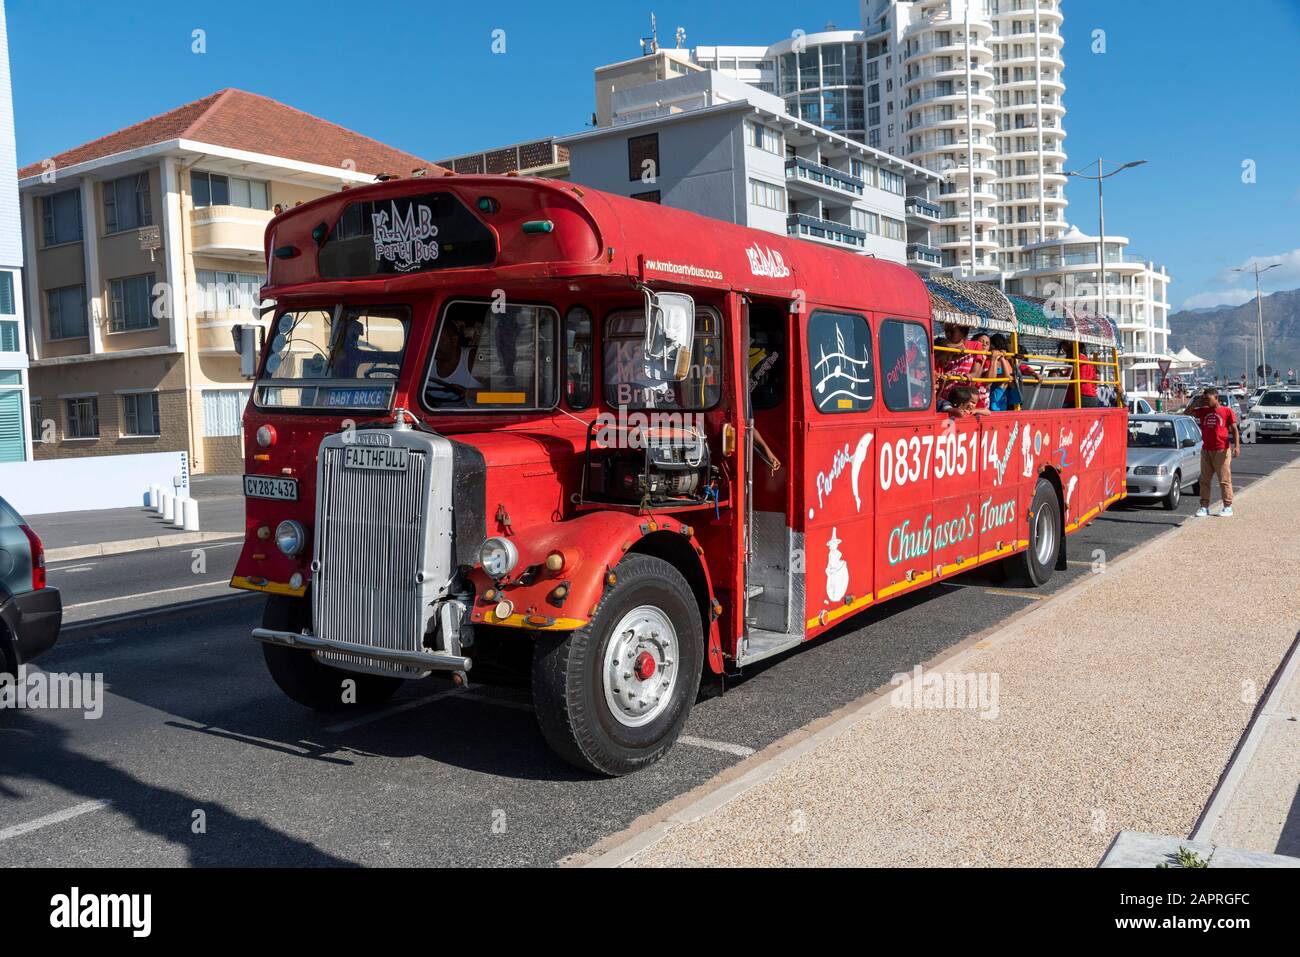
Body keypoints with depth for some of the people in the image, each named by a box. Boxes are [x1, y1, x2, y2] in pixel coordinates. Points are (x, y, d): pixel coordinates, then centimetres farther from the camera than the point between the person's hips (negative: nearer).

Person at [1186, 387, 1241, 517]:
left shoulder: (1227, 411, -3)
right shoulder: (1203, 411, 9)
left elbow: (1234, 429, -4)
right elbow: (1187, 413, 13)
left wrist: (1237, 446, -14)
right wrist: (1197, 401, 2)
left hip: (1221, 451, -5)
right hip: (1206, 451, 5)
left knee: (1224, 480, 1)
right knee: (1204, 480, 5)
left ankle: (1228, 507, 7)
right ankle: (1204, 506, 10)